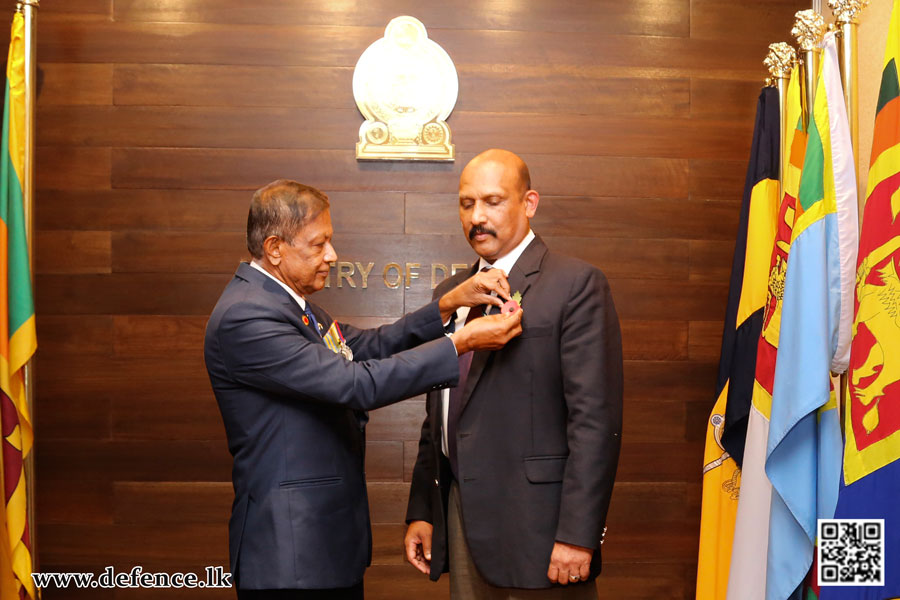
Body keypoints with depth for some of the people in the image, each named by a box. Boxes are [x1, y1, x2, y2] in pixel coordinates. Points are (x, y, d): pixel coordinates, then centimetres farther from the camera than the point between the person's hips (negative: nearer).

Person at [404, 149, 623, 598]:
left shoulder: (575, 285, -8)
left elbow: (595, 418, -14)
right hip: (462, 515, 6)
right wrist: (421, 511, 12)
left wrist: (577, 534, -18)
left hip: (533, 523, -6)